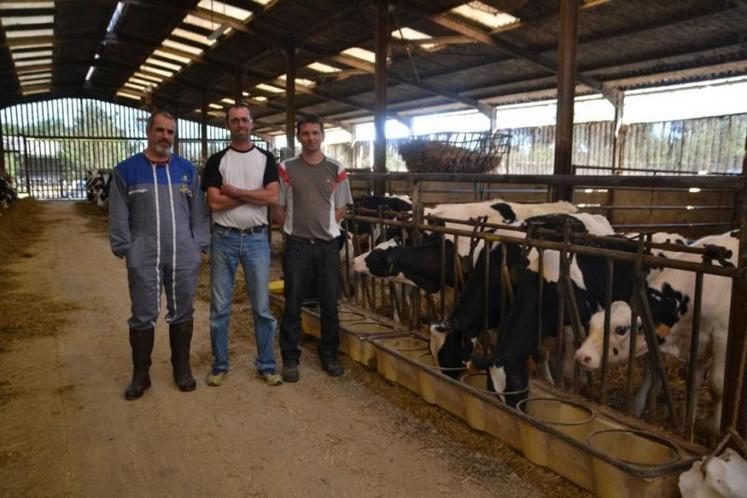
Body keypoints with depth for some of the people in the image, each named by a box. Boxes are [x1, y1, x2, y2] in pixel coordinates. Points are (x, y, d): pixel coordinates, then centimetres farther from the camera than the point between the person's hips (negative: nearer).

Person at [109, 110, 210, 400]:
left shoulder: (187, 169, 9)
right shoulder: (126, 170, 3)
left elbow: (198, 211, 7)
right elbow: (119, 216, 2)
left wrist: (199, 245, 0)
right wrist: (125, 249, -4)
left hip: (184, 258, 2)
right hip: (144, 260, -1)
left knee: (182, 314, 11)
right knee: (143, 317, 6)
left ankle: (182, 368, 25)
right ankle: (140, 374, 20)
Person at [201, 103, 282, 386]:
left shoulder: (265, 159, 5)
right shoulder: (217, 161, 3)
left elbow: (273, 197, -10)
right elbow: (215, 203, -9)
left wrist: (234, 191, -11)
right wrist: (254, 194, -9)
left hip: (257, 239, 0)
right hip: (223, 239, 0)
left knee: (262, 307, 7)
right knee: (220, 307, 8)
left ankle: (266, 365, 19)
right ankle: (220, 365, 22)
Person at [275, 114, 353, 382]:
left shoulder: (336, 169, 4)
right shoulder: (286, 168, 1)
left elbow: (340, 208, 10)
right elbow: (278, 207, 4)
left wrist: (324, 227, 3)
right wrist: (295, 229, 0)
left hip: (328, 244, 1)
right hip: (297, 245, -1)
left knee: (329, 304, 8)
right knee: (292, 305, 3)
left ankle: (329, 355, 23)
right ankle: (290, 358, 15)